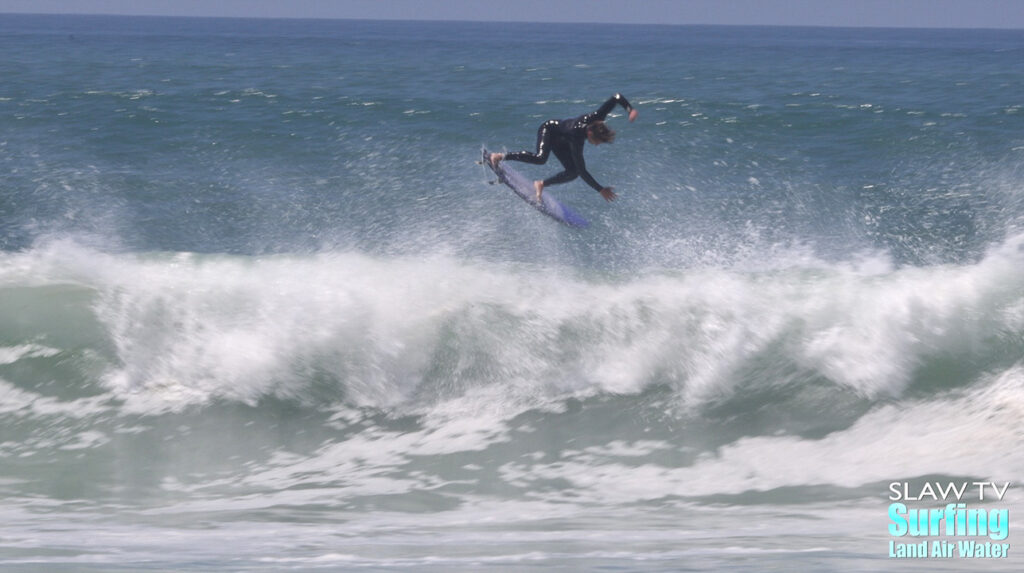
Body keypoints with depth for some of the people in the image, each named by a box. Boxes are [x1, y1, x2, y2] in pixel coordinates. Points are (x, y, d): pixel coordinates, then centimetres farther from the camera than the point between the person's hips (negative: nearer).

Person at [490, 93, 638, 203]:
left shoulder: (596, 118, -30)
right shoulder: (577, 139, -43)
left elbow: (617, 98, -24)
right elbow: (583, 171, -41)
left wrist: (630, 109, -37)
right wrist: (600, 190, -42)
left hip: (560, 142, 7)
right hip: (549, 129, -7)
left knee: (573, 172, -7)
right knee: (541, 158, -37)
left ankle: (541, 184, 13)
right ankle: (501, 156, -22)